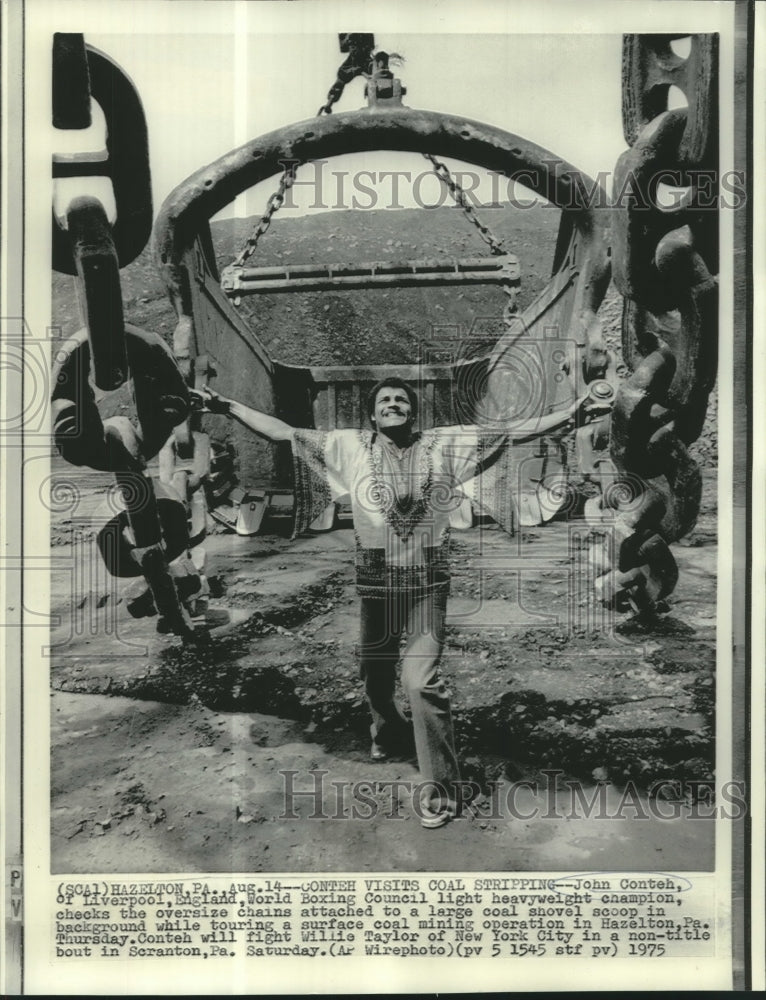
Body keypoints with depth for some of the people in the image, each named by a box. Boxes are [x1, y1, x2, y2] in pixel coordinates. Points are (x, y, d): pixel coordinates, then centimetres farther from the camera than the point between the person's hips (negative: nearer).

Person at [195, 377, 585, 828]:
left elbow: (514, 433, -3)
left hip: (427, 583, -2)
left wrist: (574, 412, -9)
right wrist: (228, 406, -2)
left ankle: (439, 783, 5)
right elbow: (284, 432, 2)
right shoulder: (350, 446, 3)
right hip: (375, 582, 3)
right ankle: (389, 731, 51)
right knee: (375, 675, 18)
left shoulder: (444, 444, 0)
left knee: (422, 679, -11)